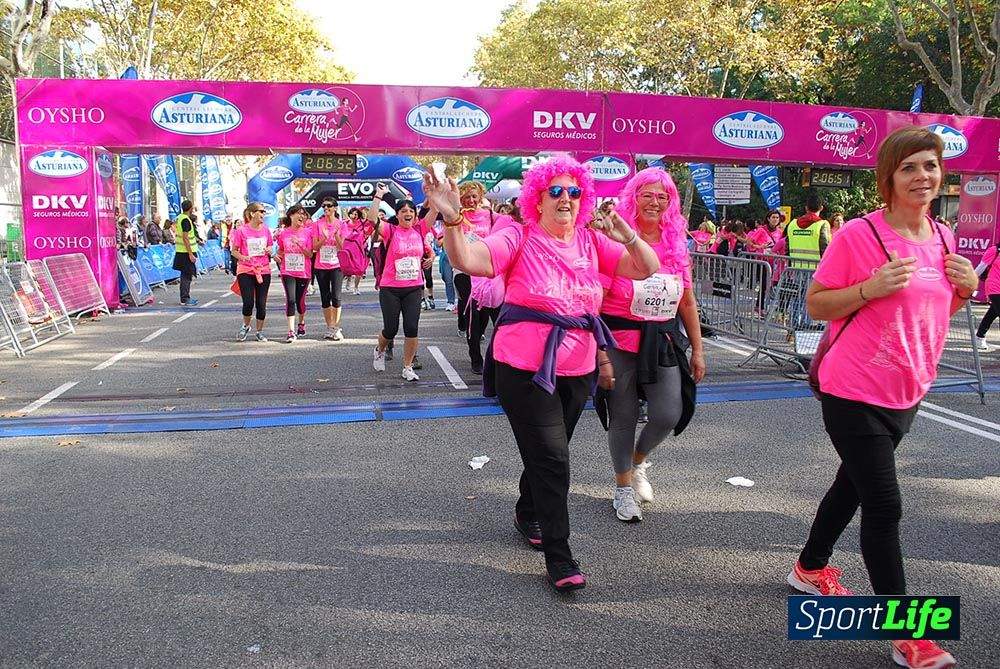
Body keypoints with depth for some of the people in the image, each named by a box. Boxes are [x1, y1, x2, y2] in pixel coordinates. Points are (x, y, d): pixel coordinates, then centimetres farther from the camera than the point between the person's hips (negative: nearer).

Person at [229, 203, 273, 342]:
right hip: (245, 270, -3)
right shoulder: (241, 230, -5)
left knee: (261, 303, 3)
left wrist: (269, 250, -5)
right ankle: (246, 326, 18)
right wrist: (243, 257, -18)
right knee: (248, 302, -10)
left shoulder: (266, 230, 6)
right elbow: (234, 251, 0)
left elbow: (270, 248, 18)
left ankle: (260, 331, 18)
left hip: (263, 270, 3)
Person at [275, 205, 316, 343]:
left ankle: (301, 324, 36)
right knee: (290, 299, -11)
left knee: (300, 300, 10)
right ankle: (291, 331, -12)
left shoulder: (308, 231, -2)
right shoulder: (283, 233, 3)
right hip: (288, 271, 0)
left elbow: (310, 254, -5)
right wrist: (279, 255, -3)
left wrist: (299, 244, -19)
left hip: (304, 272, 0)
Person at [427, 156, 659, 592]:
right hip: (524, 371, -5)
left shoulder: (592, 242, 4)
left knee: (547, 454, 21)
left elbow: (648, 270, 0)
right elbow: (468, 260, -24)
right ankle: (558, 557, 6)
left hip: (577, 372, 5)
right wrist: (452, 220, -41)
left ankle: (527, 514, 47)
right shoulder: (520, 239, -9)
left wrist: (628, 237, -19)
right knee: (551, 458, -6)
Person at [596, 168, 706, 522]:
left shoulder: (676, 245, 7)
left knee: (669, 415, -2)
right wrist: (601, 356, -15)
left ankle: (638, 460, 32)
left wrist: (697, 349, 12)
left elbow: (687, 302, 14)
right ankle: (623, 486, 28)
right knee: (623, 417, 6)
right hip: (621, 342, -4)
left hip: (664, 343, 4)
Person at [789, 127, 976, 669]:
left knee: (854, 484, 21)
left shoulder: (943, 238, 6)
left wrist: (965, 287, -3)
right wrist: (872, 288, -24)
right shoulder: (858, 235, -14)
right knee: (884, 507, -5)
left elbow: (937, 310, 17)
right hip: (854, 393, -7)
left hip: (906, 394, 7)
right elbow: (814, 305, -10)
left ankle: (810, 568, 42)